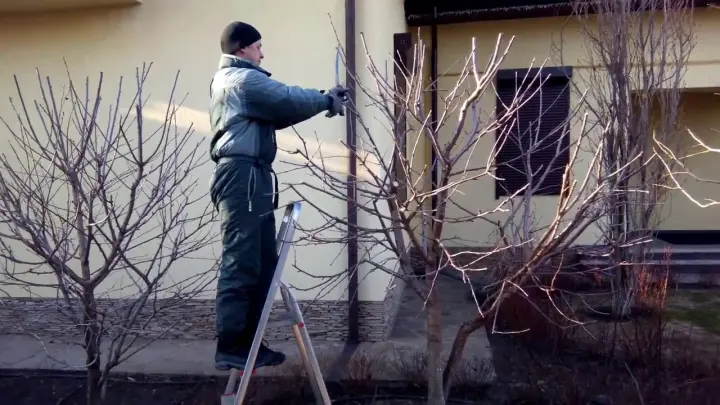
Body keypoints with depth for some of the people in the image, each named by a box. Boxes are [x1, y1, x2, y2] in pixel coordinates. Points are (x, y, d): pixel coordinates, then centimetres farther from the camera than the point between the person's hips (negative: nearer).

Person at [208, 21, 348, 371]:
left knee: (262, 262, 10)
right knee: (240, 263, -11)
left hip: (246, 177, 11)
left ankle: (248, 341, 14)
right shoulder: (244, 79, -5)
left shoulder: (227, 79, 26)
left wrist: (322, 98, 16)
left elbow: (276, 115, 23)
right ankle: (229, 348, -8)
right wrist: (327, 100, 6)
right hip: (243, 175, -11)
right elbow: (289, 100, -12)